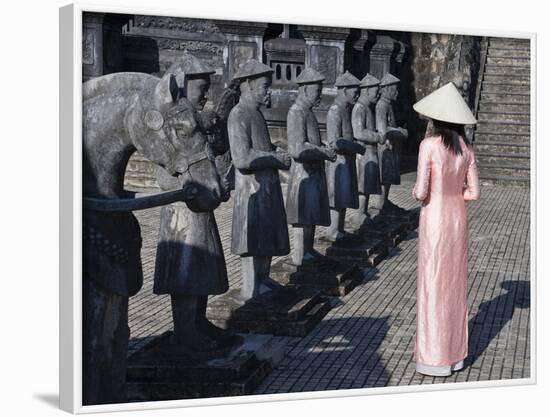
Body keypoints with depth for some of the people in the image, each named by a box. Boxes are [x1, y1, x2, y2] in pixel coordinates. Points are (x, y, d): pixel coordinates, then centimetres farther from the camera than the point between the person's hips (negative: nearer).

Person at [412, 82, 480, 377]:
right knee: (456, 285, 14)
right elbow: (473, 192, 2)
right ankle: (455, 353, 22)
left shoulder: (429, 146, -16)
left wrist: (416, 191, 5)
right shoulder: (467, 148, 1)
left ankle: (435, 357, 9)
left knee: (433, 288, 3)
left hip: (434, 222, -5)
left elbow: (421, 192, -17)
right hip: (458, 220, 5)